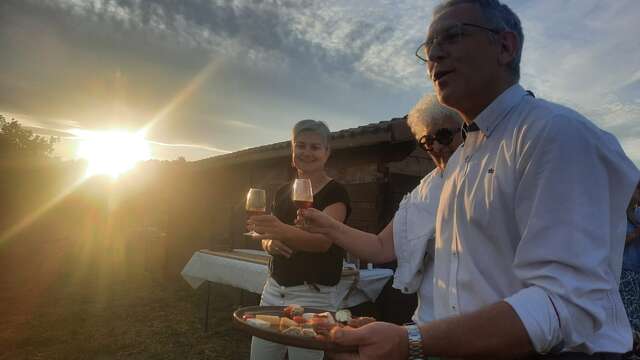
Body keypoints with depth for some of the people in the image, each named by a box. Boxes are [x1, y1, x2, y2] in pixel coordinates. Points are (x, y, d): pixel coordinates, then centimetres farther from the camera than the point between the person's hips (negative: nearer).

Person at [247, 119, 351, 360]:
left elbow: (323, 239, -26)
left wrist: (283, 231, -44)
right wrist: (270, 243, -6)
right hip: (273, 290, 6)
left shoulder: (335, 193, -10)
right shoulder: (283, 192, 9)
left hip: (313, 296, -5)